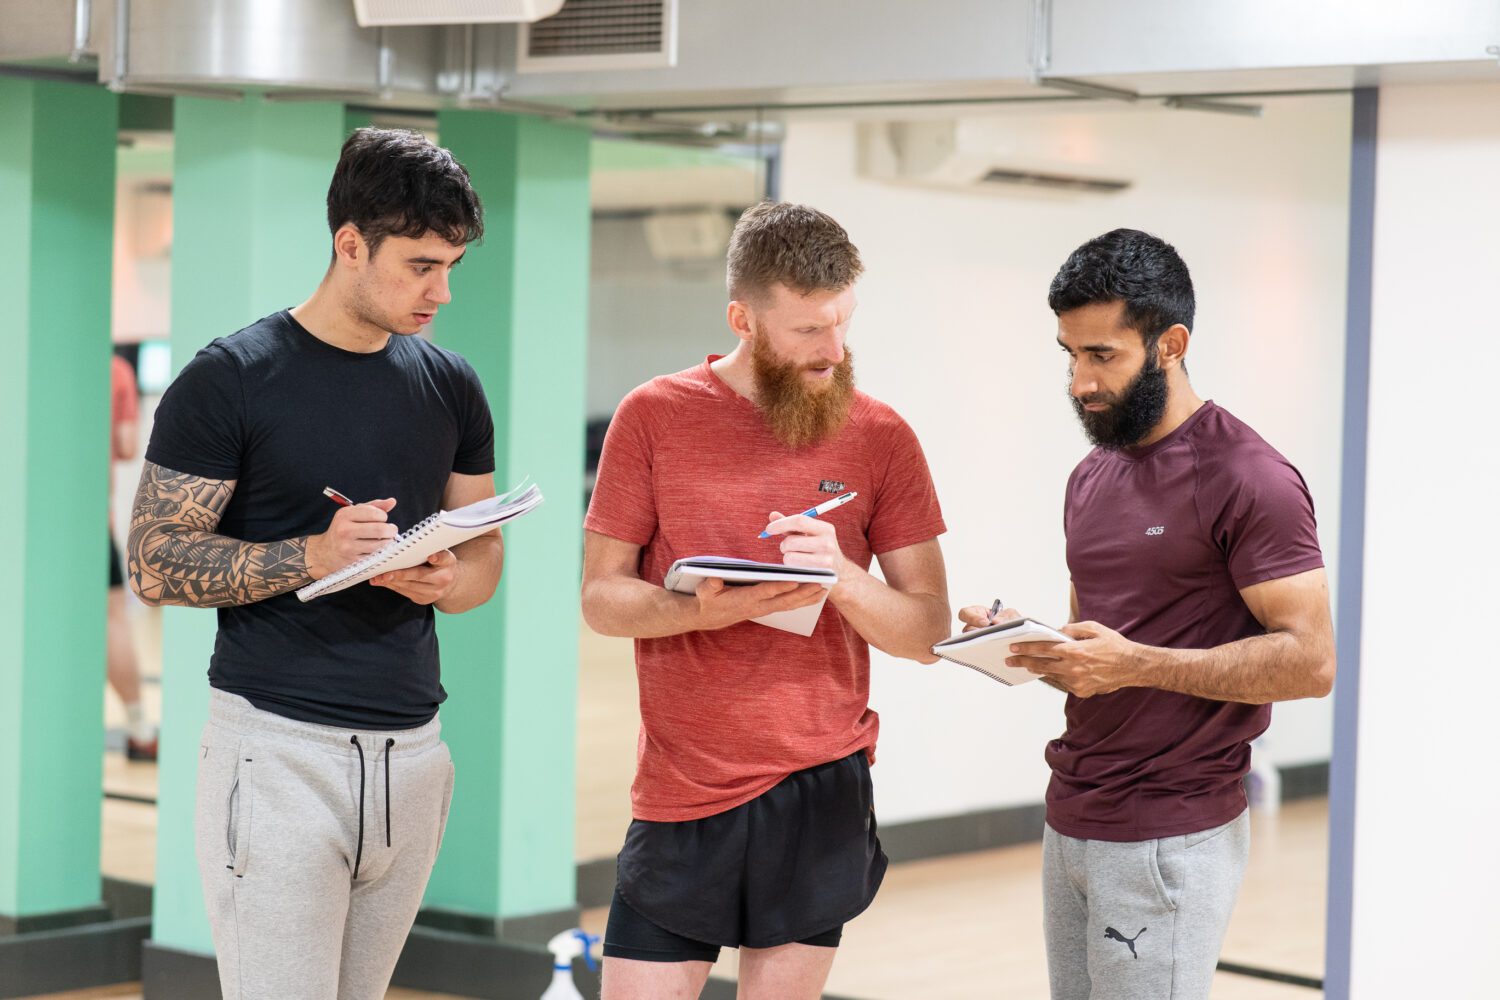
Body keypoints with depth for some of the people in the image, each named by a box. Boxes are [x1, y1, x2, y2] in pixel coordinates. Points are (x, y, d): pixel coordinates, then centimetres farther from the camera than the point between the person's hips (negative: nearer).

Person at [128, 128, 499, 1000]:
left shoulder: (450, 386, 11)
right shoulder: (230, 379, -5)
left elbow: (486, 557, 17)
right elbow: (156, 565, -7)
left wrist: (447, 580, -7)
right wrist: (313, 556, -21)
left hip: (412, 753, 5)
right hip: (279, 746, -5)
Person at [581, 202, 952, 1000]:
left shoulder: (880, 437, 2)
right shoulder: (654, 417, 0)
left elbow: (927, 631, 2)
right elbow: (601, 598, 1)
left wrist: (842, 579, -18)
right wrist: (699, 610, -20)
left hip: (820, 789, 1)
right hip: (681, 793, 0)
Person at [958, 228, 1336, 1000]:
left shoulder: (1247, 479, -11)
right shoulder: (1092, 478, 15)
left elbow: (1309, 660, -16)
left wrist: (1135, 664, -22)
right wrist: (1030, 645, 0)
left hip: (1168, 841, -8)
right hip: (1071, 822, 8)